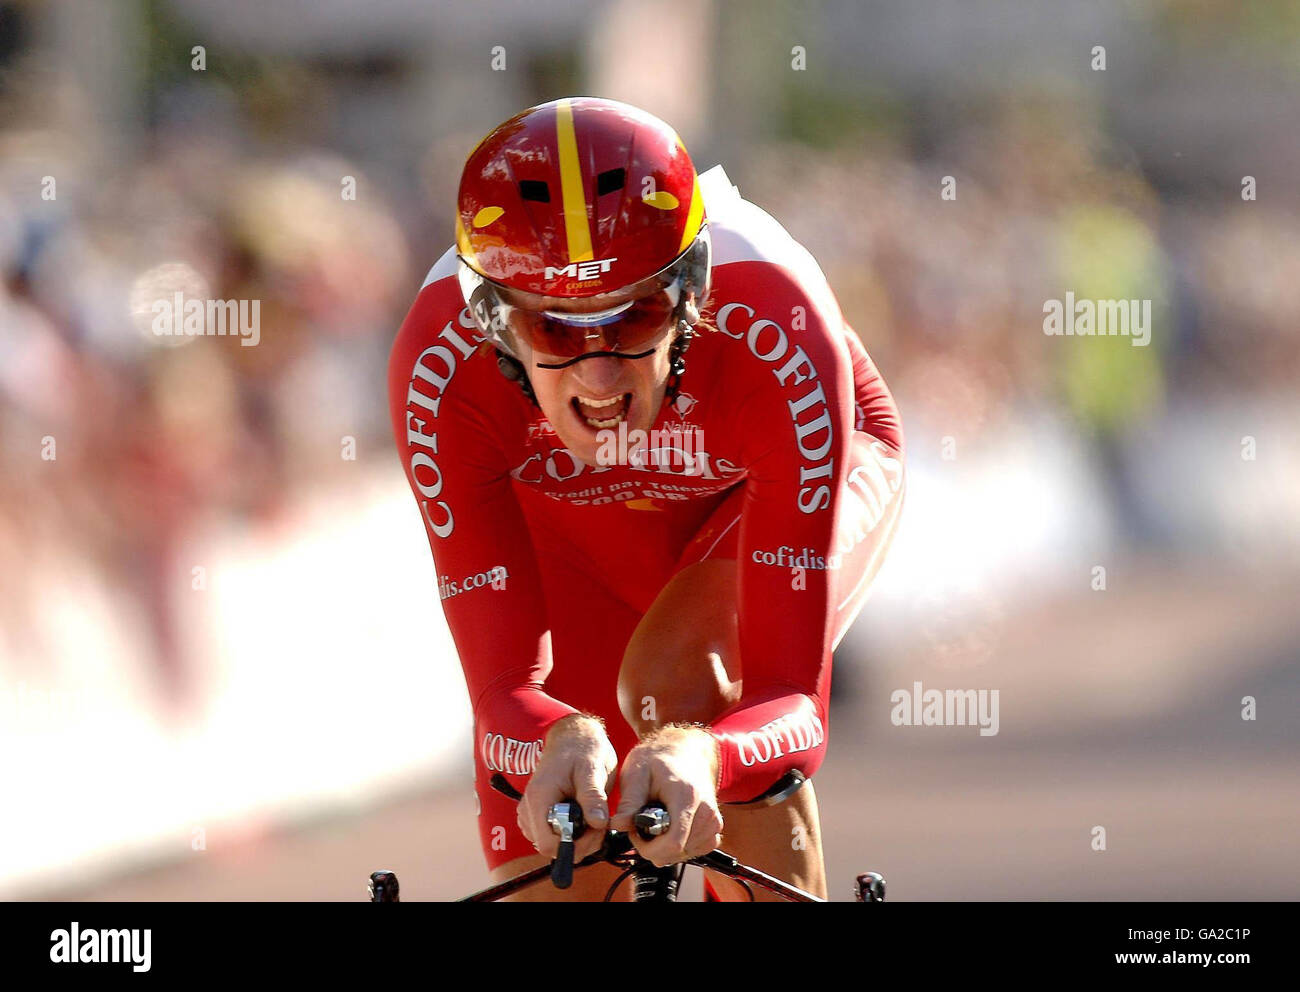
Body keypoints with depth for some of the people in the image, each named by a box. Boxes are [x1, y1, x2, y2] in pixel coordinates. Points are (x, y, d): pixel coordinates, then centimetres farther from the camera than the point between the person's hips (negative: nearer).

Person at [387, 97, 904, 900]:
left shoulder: (777, 340, -41)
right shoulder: (442, 370, -37)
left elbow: (789, 702, -43)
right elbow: (506, 686, -36)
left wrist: (699, 759, -66)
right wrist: (561, 743, -60)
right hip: (565, 503, 2)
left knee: (683, 681, -32)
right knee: (554, 874, -5)